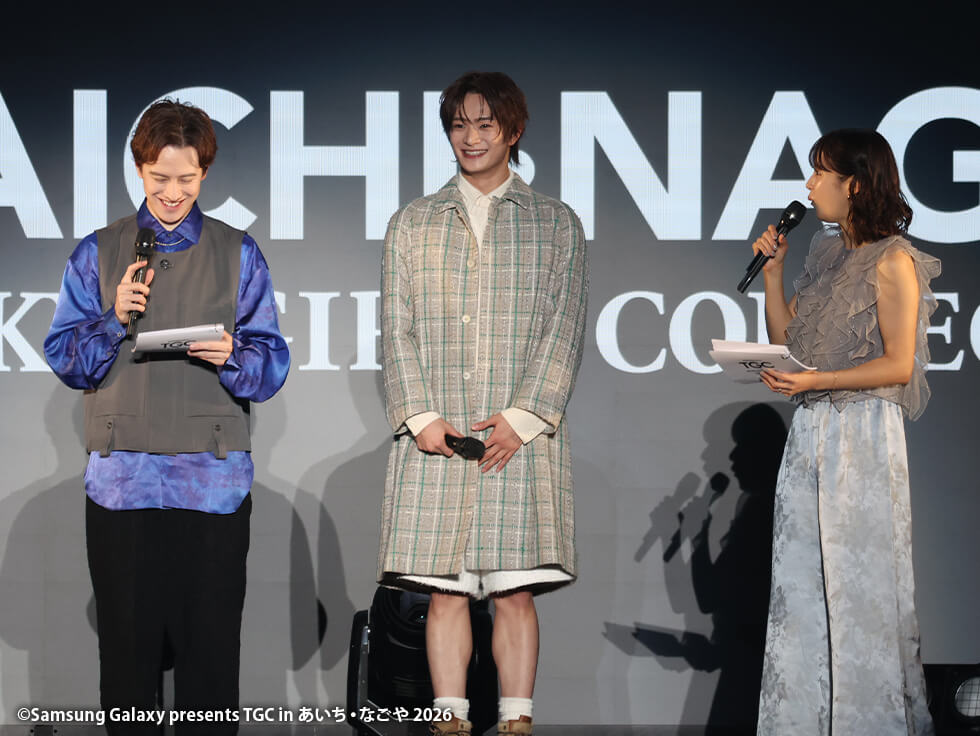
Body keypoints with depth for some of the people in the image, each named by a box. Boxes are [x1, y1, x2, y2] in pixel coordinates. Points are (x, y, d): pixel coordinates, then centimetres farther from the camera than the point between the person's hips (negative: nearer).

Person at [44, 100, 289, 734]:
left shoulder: (238, 255, 9)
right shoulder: (98, 254, 11)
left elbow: (272, 364, 5)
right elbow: (65, 359, 7)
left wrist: (232, 357, -16)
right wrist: (115, 320, -9)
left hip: (212, 476, -1)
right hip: (121, 474, 1)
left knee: (211, 640, 1)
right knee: (127, 639, 5)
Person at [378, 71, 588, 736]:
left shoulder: (556, 223, 11)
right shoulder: (412, 224, 15)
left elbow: (563, 328, 3)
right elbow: (397, 329, 9)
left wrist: (521, 418, -9)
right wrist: (420, 417, -5)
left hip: (523, 437, -1)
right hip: (437, 438, 1)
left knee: (516, 593, -3)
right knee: (445, 593, -1)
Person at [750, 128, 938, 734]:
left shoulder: (892, 261, -9)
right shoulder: (826, 253, 15)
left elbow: (898, 365, -13)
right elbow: (787, 340, 16)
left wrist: (816, 380, -21)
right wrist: (773, 270, 8)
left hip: (865, 433, -8)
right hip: (812, 433, 8)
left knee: (861, 579, -2)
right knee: (801, 579, 7)